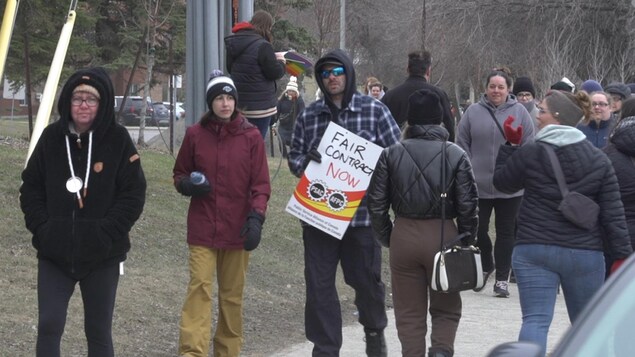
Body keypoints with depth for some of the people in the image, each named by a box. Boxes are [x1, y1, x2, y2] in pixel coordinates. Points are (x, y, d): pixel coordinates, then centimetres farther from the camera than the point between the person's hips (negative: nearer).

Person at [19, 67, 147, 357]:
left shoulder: (118, 140, -5)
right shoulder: (51, 137, 1)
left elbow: (134, 194, -5)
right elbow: (30, 187, 7)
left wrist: (106, 232, -13)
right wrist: (42, 227, -6)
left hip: (102, 256, -1)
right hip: (54, 253, 1)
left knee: (99, 331, 8)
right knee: (48, 326, -7)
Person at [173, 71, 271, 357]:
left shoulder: (251, 136, 1)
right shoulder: (195, 134, 2)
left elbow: (260, 184, 0)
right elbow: (180, 175, 13)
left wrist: (256, 218, -13)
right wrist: (188, 185, -10)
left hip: (237, 229, 1)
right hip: (202, 229, -1)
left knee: (232, 293, 8)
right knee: (199, 288, -12)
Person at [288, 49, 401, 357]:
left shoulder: (374, 111, 0)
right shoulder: (309, 115, 7)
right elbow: (294, 157, 13)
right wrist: (306, 163, -9)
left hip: (361, 212, -2)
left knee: (365, 278, 9)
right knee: (319, 284, 2)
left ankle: (374, 331, 36)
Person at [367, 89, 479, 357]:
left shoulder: (391, 155, -1)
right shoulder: (456, 155, -5)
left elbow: (376, 202, 2)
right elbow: (468, 204, -4)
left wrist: (386, 237, 14)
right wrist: (466, 240, 8)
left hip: (404, 236, 1)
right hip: (443, 235, -1)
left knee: (409, 314, 11)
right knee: (446, 308, 13)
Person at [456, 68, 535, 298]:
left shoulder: (520, 113, 3)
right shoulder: (473, 113, 4)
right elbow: (462, 145, 5)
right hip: (479, 185, 1)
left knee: (506, 233, 5)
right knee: (478, 229, 4)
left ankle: (502, 279, 12)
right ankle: (486, 266, 30)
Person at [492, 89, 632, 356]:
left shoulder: (529, 153, -7)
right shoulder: (598, 160, 0)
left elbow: (502, 182, 10)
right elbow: (613, 212, -2)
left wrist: (509, 146, 17)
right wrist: (621, 255, 1)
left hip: (534, 251, -2)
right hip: (585, 254, 2)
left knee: (535, 320, -5)